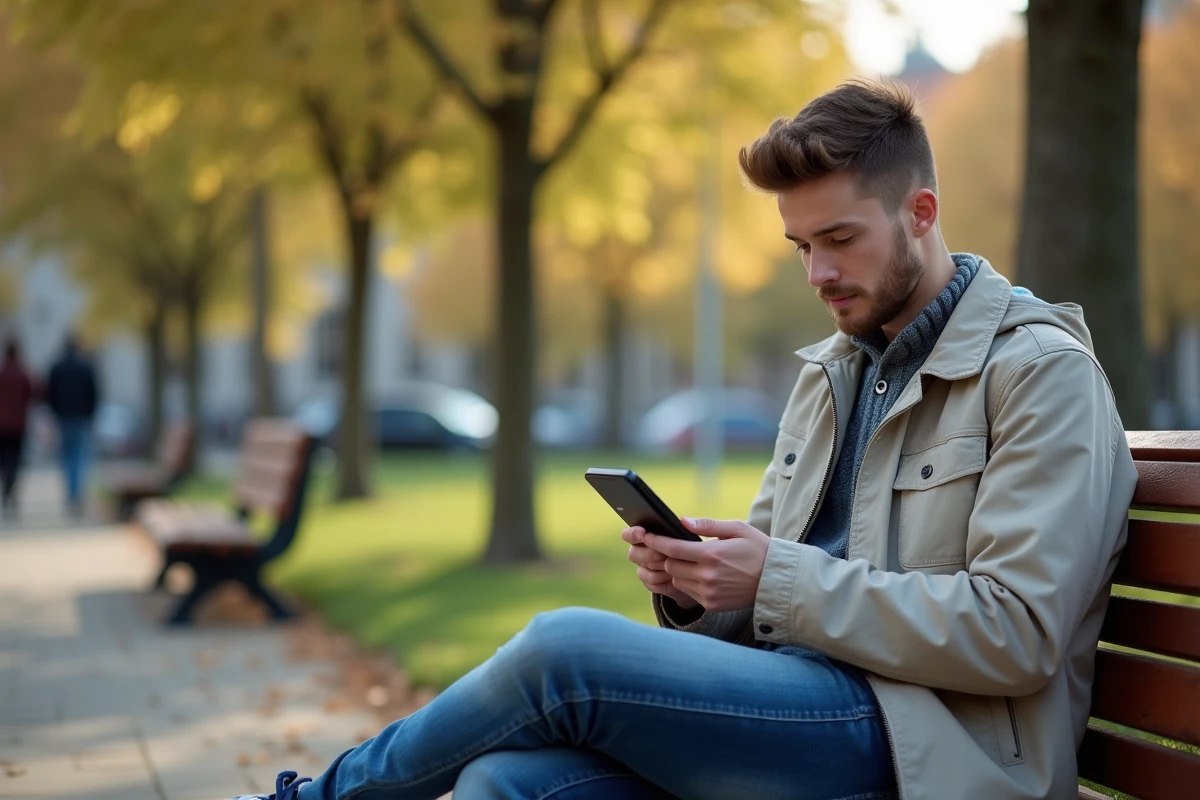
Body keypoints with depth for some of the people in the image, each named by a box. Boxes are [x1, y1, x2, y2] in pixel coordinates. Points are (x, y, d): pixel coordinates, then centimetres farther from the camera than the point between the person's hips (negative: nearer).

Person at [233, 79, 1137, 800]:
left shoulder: (1043, 372, -4)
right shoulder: (830, 373, 20)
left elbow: (1015, 632, -15)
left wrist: (780, 580, -17)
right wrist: (695, 578, -2)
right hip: (800, 710, 7)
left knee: (566, 649, -22)